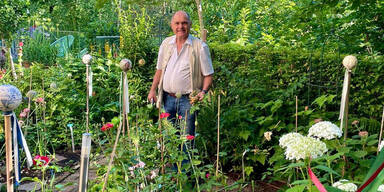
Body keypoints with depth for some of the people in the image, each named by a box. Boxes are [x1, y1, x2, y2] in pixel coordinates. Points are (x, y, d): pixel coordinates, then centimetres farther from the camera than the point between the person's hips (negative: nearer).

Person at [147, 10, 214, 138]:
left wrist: (204, 91, -20)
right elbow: (160, 70, 15)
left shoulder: (200, 47, -6)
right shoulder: (166, 44, 7)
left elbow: (208, 74, -4)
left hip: (188, 100, -4)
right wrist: (152, 90, 9)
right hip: (168, 98, 4)